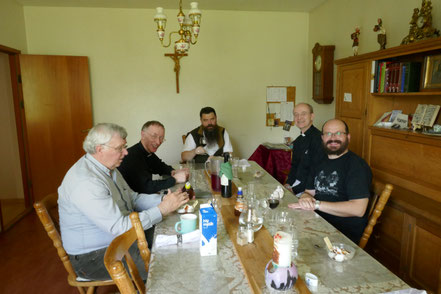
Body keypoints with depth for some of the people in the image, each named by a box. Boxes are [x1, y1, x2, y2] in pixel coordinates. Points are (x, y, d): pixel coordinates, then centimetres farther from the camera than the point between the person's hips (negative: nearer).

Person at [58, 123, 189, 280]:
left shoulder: (108, 167, 5)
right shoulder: (85, 182, -28)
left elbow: (132, 198, 8)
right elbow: (119, 227, -31)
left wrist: (163, 199, -8)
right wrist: (162, 209, -27)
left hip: (118, 239, 9)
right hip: (94, 256, -9)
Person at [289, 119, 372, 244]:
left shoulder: (357, 165, -11)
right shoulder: (321, 163, 14)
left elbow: (358, 209, -20)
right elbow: (309, 191, 16)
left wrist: (316, 204, -19)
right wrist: (305, 198, -10)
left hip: (345, 233, -6)